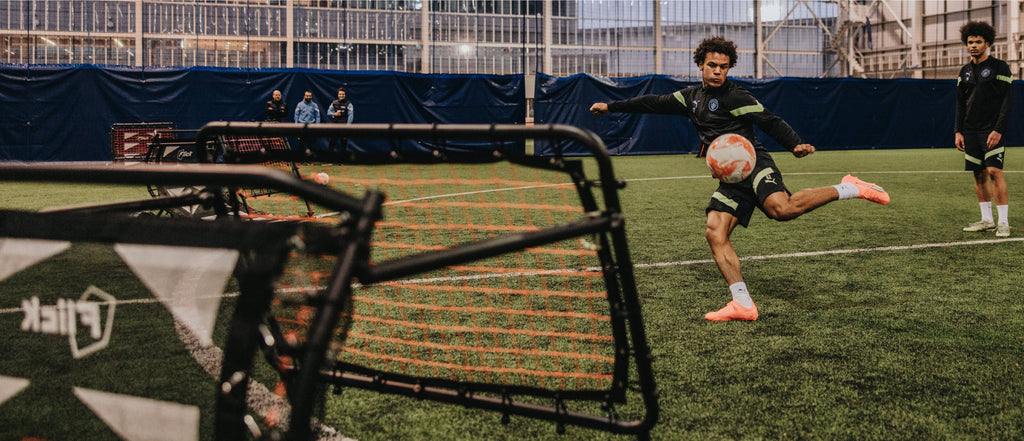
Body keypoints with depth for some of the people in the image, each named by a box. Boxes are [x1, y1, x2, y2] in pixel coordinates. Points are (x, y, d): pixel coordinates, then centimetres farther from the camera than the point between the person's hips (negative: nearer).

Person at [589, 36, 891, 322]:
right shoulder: (692, 97, 19)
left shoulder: (733, 96, -3)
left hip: (753, 163, -7)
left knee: (781, 208, -34)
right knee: (715, 234, -9)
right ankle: (743, 304, -8)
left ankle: (848, 189, -14)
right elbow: (655, 103, 26)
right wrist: (611, 107, 28)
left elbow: (770, 121, -9)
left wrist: (795, 144, -26)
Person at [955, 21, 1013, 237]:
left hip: (992, 131, -5)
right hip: (971, 132, 5)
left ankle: (1003, 222, -8)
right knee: (979, 175, 6)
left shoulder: (999, 67, -3)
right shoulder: (965, 71, 13)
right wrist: (958, 131, 7)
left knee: (994, 171, -12)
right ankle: (987, 220, 13)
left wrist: (998, 130, -15)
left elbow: (1008, 101, -7)